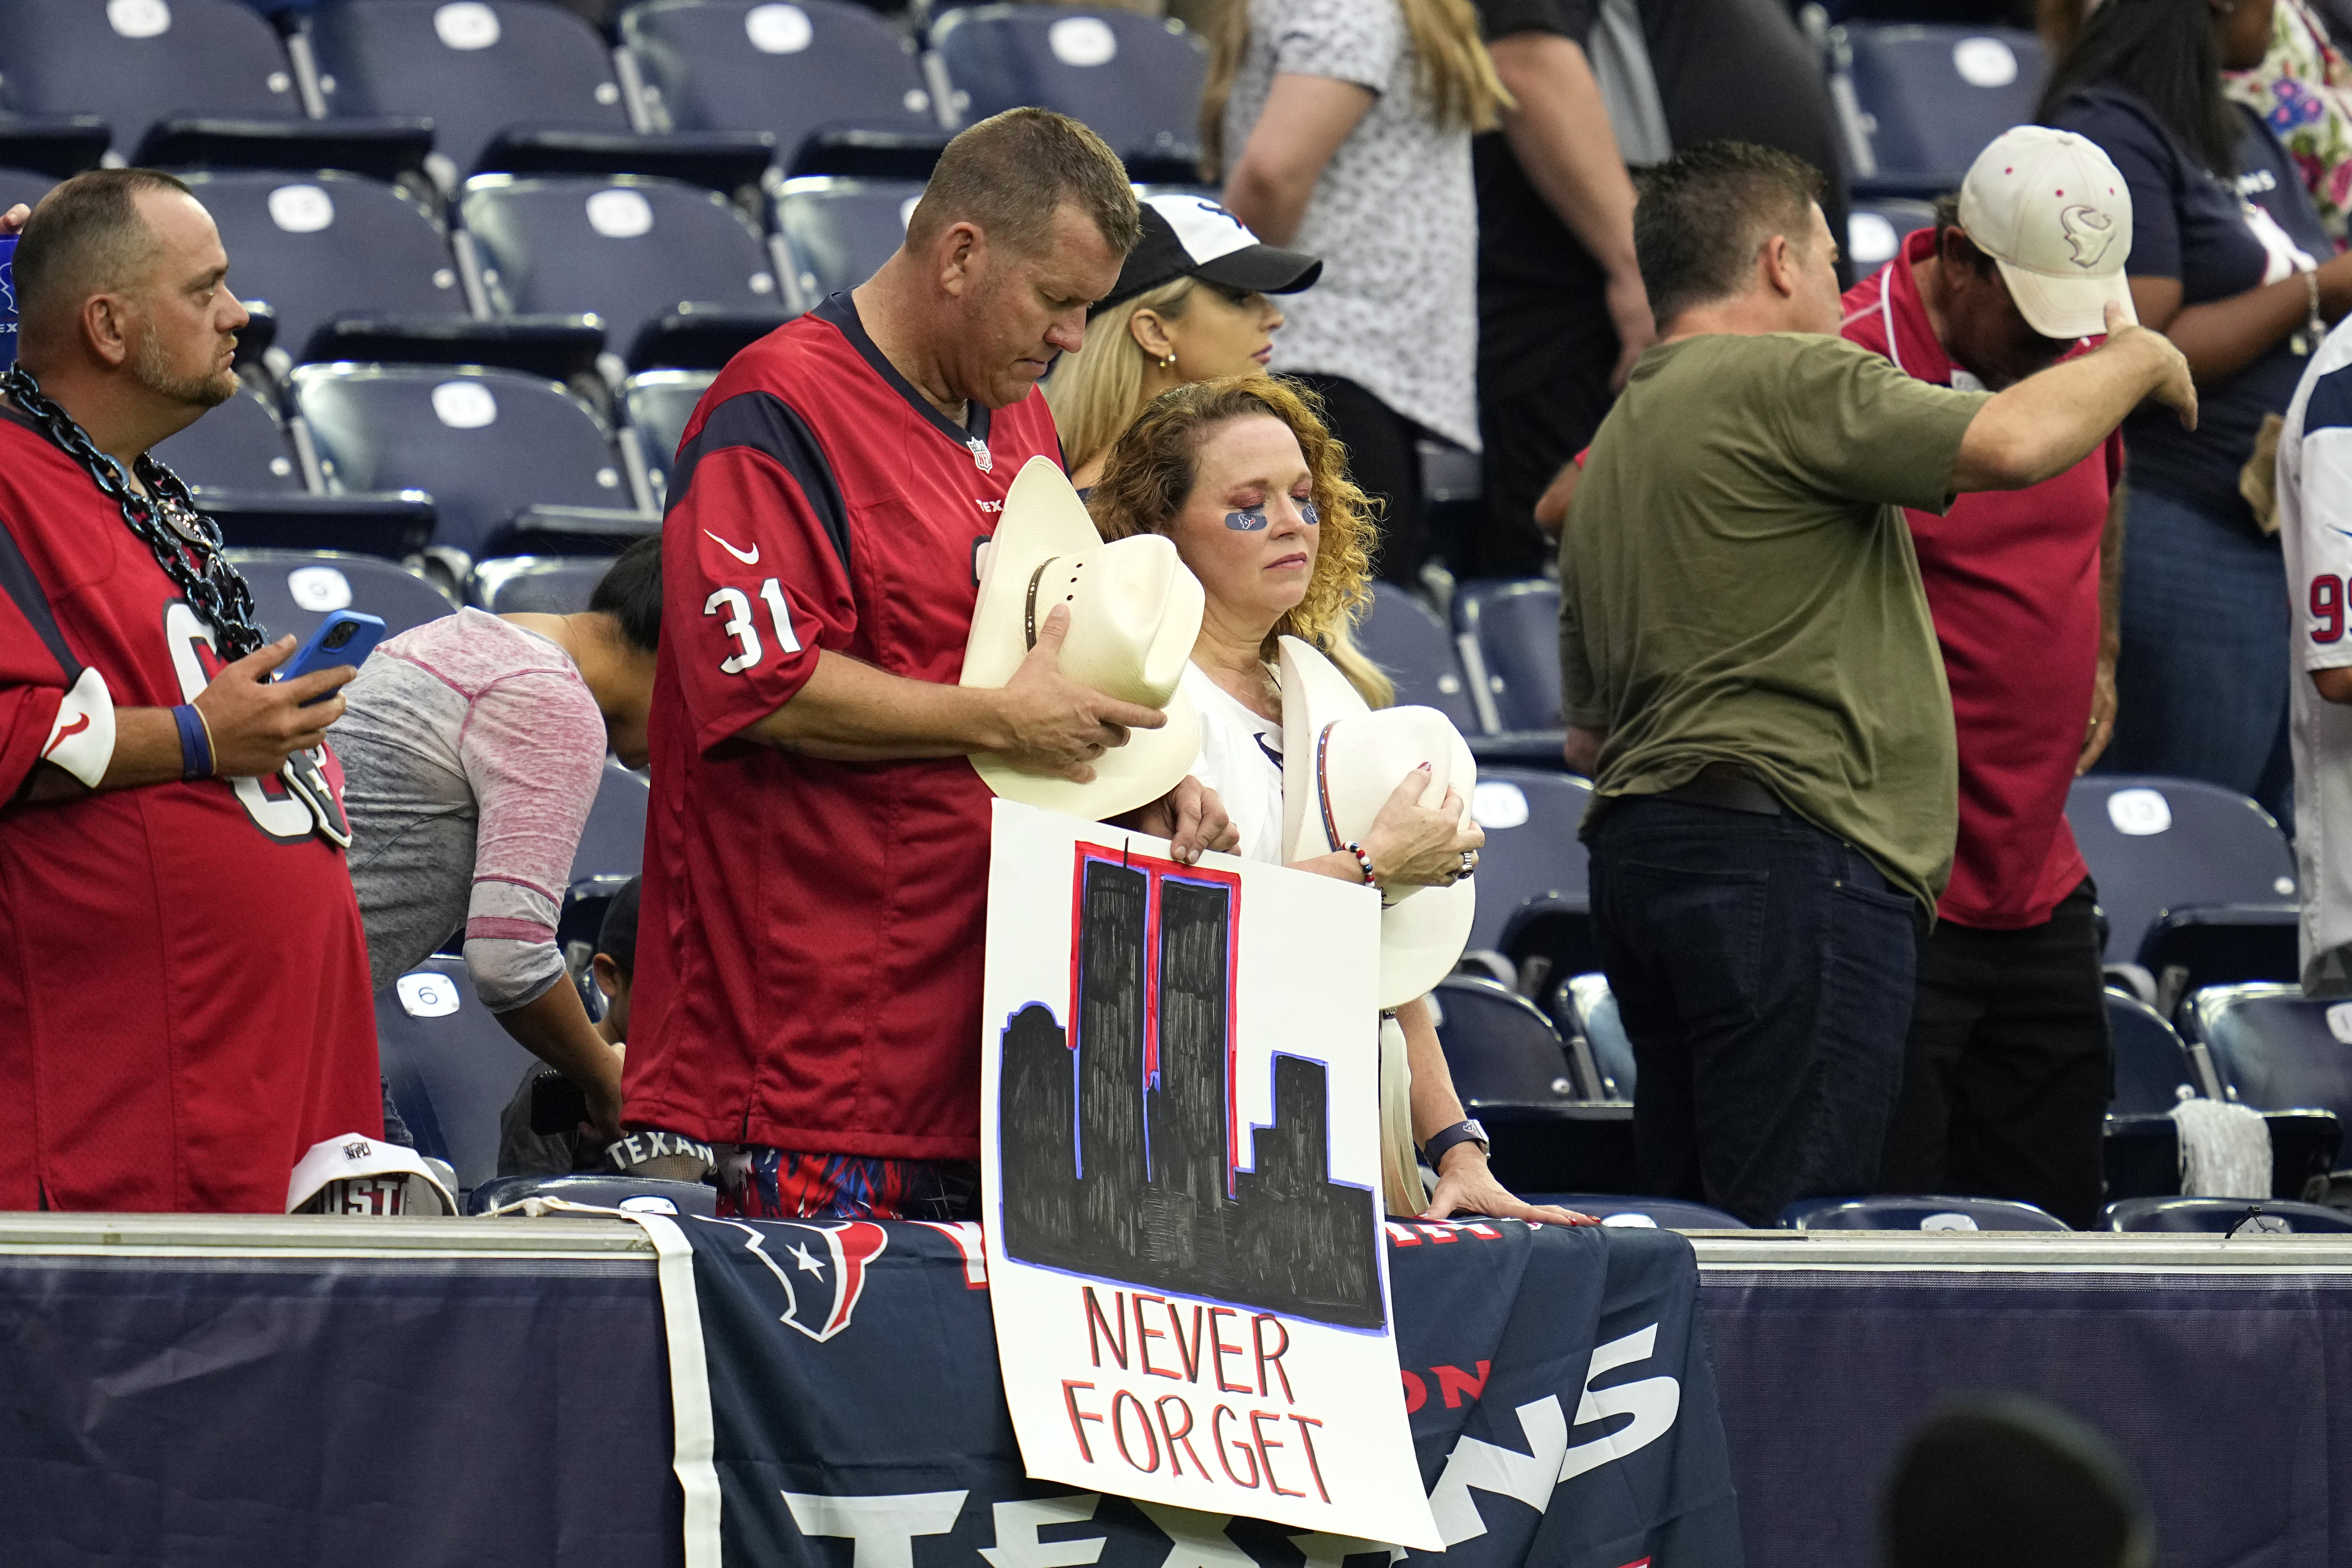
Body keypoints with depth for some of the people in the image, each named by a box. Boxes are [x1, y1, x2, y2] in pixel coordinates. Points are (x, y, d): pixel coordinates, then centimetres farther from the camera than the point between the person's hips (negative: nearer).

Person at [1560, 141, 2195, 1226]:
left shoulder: (1615, 447, 24)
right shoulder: (1784, 379, -5)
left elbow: (1587, 736, 27)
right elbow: (2012, 444, -17)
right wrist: (2137, 360, 2)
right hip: (1784, 851, -10)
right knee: (1790, 1235, -14)